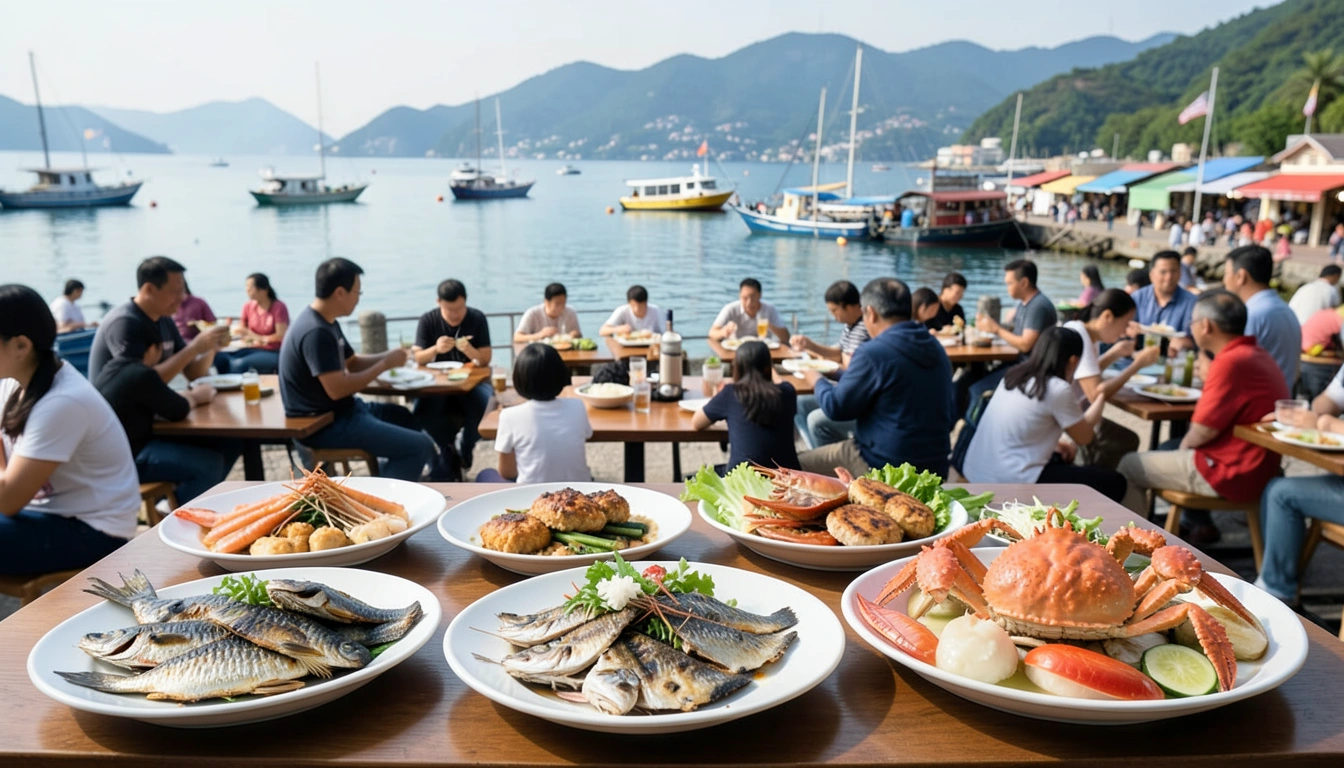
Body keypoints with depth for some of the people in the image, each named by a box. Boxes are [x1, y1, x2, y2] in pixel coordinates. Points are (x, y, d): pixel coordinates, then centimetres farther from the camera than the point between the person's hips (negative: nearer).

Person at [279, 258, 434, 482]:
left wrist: (387, 357, 0)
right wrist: (384, 365, -19)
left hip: (339, 411, 11)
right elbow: (337, 389, -30)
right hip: (323, 424, -11)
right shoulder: (316, 332, -24)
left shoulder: (325, 322, 10)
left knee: (407, 418, 28)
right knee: (420, 446, -15)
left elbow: (352, 362, 20)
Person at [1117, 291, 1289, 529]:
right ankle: (1200, 525, 32)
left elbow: (1202, 432, -19)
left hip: (1231, 475, -10)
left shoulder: (1231, 363, -24)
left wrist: (1185, 444, -3)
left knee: (1129, 467, -1)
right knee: (1168, 448, 30)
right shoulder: (1255, 354, 8)